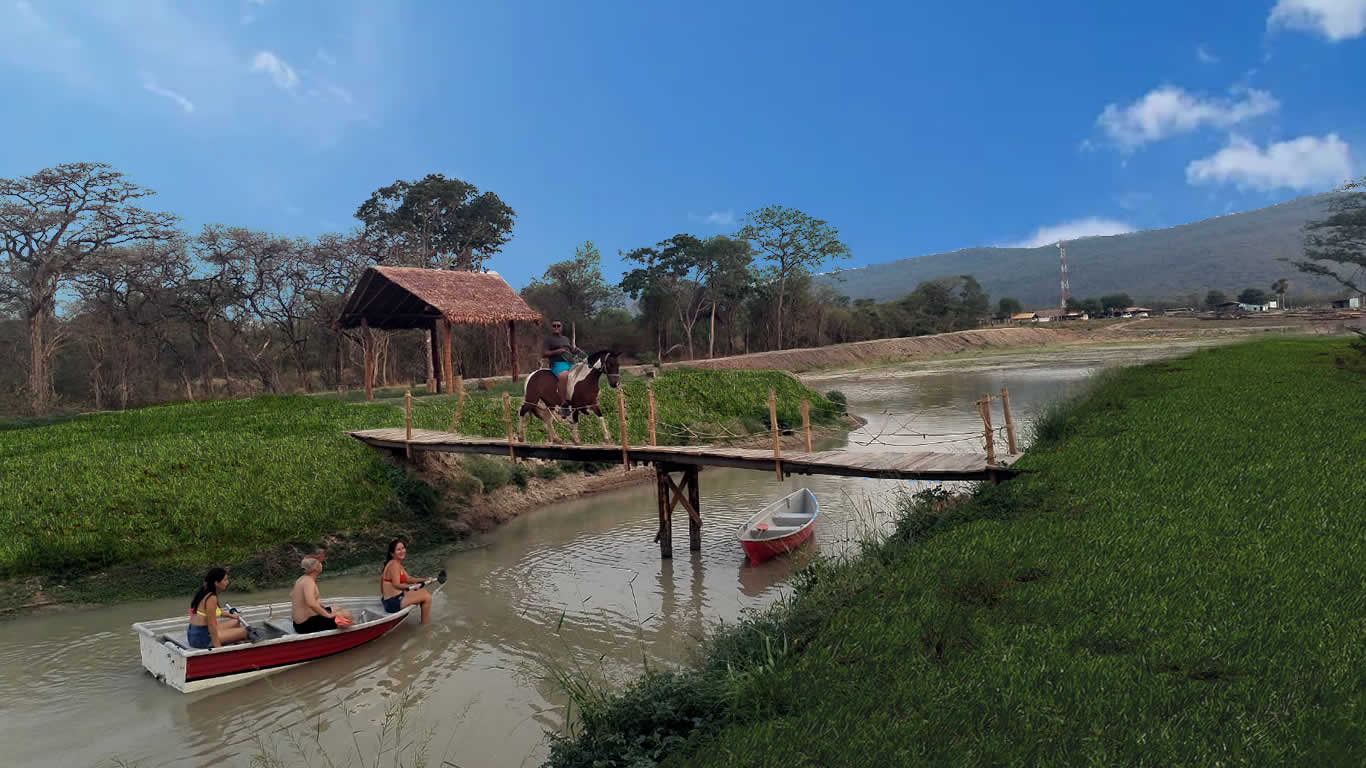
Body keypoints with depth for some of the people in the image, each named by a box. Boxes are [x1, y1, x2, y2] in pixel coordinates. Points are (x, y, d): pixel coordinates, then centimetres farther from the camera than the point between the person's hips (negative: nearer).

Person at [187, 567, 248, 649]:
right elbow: (211, 624, -23)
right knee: (243, 631, -7)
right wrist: (218, 646, -21)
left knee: (236, 622, 19)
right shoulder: (211, 598, -21)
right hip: (201, 638, -10)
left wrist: (230, 616, 33)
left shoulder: (204, 592, 8)